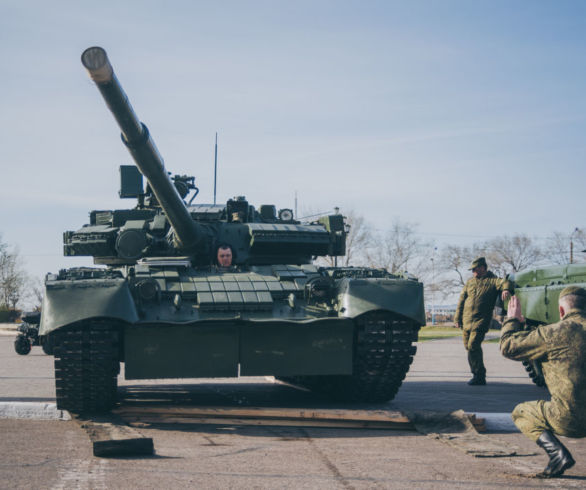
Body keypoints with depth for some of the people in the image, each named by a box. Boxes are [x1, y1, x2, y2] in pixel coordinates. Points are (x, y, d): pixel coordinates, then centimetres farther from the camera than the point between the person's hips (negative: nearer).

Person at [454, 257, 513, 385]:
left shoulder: (492, 281, 1)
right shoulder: (470, 282, 18)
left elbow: (504, 283, -19)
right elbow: (461, 300, 18)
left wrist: (506, 289, -43)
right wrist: (457, 318, 12)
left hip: (481, 321, -6)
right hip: (466, 322, 7)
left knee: (473, 347, -17)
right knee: (469, 347, 9)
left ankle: (479, 376, -9)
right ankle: (478, 375, 21)